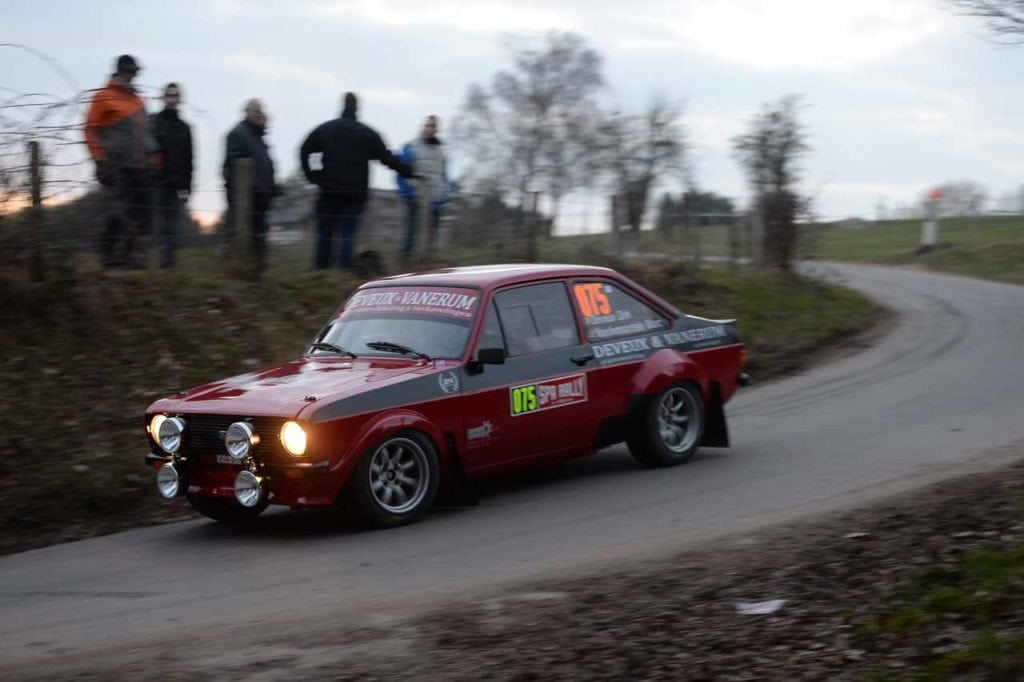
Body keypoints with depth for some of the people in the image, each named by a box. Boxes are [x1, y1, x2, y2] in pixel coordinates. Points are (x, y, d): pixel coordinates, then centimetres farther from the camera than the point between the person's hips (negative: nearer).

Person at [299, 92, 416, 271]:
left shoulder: (325, 129, 7)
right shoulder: (368, 133, 2)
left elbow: (304, 151, 6)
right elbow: (387, 158, 1)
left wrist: (310, 174, 11)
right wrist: (408, 171, 8)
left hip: (330, 190, 1)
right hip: (355, 193, -1)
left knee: (325, 232, 9)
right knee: (348, 235, 0)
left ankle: (319, 271, 7)